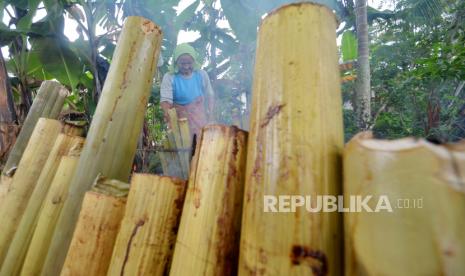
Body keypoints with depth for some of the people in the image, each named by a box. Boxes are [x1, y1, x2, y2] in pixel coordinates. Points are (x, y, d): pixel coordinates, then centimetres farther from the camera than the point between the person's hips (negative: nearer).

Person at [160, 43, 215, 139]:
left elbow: (209, 96, 4)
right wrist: (167, 111, -42)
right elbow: (165, 99, -20)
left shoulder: (201, 75, -5)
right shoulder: (169, 77, -12)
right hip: (179, 119, -1)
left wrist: (210, 118, 3)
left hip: (199, 119, 2)